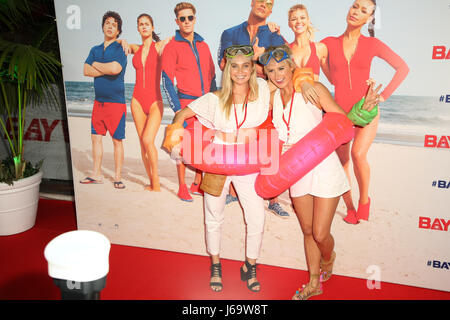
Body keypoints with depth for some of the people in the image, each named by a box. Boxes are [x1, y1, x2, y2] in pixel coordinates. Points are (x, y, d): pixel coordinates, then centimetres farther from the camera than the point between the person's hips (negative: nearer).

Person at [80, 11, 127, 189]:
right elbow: (86, 71, 2)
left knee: (117, 140, -2)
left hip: (116, 102, -6)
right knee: (96, 137, 7)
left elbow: (116, 69, -21)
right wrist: (107, 70, -9)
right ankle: (96, 175, 17)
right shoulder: (95, 50, 16)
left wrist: (96, 64, -4)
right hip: (98, 101, 6)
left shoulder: (121, 49, -3)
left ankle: (118, 177, 6)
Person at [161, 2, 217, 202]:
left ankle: (198, 184, 17)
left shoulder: (203, 46, 16)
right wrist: (176, 108, -12)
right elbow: (167, 81, -5)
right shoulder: (172, 46, 0)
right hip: (185, 101, -5)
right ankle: (182, 187, 8)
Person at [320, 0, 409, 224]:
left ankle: (364, 198, 5)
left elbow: (403, 68, 9)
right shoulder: (329, 43, 4)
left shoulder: (372, 44, 2)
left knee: (358, 154, -21)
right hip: (340, 111, 2)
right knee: (342, 162, 4)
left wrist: (384, 95, 1)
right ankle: (350, 208, 22)